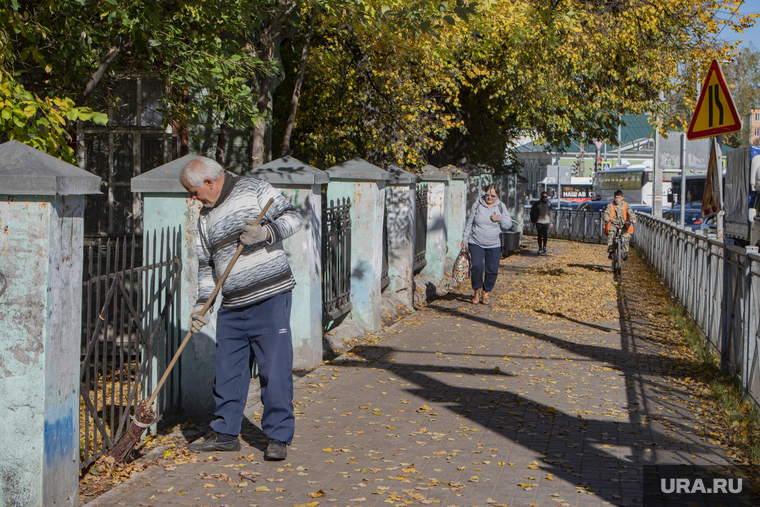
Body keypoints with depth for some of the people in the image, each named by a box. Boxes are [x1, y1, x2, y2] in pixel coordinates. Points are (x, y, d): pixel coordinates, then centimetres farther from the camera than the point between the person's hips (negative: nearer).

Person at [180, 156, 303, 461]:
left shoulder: (253, 190, -1)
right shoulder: (205, 218, 16)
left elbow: (292, 217, -4)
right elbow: (206, 265, 18)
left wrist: (267, 231, -22)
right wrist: (201, 305, 8)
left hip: (271, 297, -6)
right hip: (232, 307, 6)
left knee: (275, 370, -4)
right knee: (227, 370, 8)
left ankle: (278, 438, 4)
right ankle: (225, 434, 21)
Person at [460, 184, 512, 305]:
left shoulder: (501, 207, 3)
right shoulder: (477, 205, 1)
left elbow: (508, 225, 5)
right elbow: (469, 223, 8)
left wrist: (500, 219, -15)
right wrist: (464, 238, 6)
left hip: (494, 245, 1)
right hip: (476, 243, -1)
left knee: (492, 270, 0)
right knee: (477, 266, -17)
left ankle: (487, 292, 21)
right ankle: (477, 291, 3)